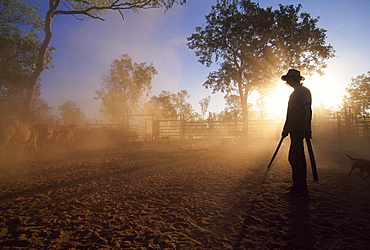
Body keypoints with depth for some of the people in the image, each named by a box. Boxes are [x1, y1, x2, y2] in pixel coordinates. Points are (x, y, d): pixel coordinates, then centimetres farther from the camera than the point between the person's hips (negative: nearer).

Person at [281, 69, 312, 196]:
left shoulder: (303, 91, -3)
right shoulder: (294, 93, 24)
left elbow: (308, 109, -15)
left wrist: (307, 127, -25)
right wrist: (285, 129, 24)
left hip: (300, 129, -10)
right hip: (295, 130, 10)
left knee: (294, 157, -14)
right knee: (299, 157, 11)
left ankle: (299, 187, -9)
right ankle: (301, 186, 17)